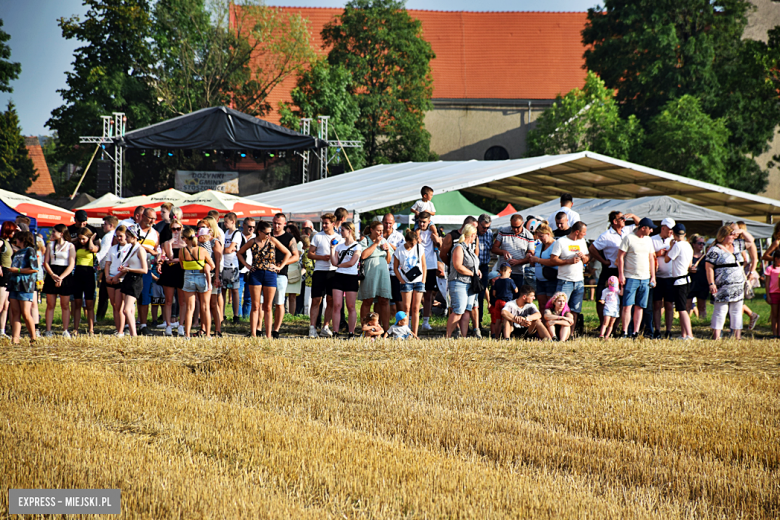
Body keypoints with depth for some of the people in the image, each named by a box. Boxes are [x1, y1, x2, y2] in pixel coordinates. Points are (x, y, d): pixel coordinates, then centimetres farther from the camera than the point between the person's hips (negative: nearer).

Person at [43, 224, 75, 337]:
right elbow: (46, 262, 5)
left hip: (65, 276, -3)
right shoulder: (51, 245, 11)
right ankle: (48, 331, 3)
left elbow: (71, 265, -5)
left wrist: (61, 277, -16)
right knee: (50, 305, 1)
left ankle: (65, 331, 4)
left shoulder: (70, 246, 1)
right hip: (51, 275, 3)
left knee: (65, 305, 0)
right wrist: (53, 275, -12)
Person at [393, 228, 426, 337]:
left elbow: (424, 266, 8)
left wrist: (423, 281, 0)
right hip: (406, 282, -2)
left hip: (418, 282, 2)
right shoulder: (399, 251, -4)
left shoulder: (419, 249, 2)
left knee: (415, 308, 1)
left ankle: (415, 334, 2)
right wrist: (402, 281, -6)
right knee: (406, 308, -9)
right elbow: (395, 268, 2)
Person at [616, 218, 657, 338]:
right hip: (631, 278, -6)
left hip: (645, 279, 6)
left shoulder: (648, 240, 13)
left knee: (640, 307, 3)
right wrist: (621, 275, -11)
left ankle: (635, 332, 6)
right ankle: (625, 332, -7)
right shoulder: (628, 238, -5)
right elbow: (620, 257, -5)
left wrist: (653, 276, 14)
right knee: (627, 306, -9)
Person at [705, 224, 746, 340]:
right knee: (721, 310, -9)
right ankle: (716, 336, -9)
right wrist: (711, 284, -17)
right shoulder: (715, 250, -5)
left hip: (738, 286, 7)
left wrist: (741, 232, 12)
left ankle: (738, 336, 11)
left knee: (737, 311, 7)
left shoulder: (734, 247, 16)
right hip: (723, 287, -7)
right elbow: (709, 267, -9)